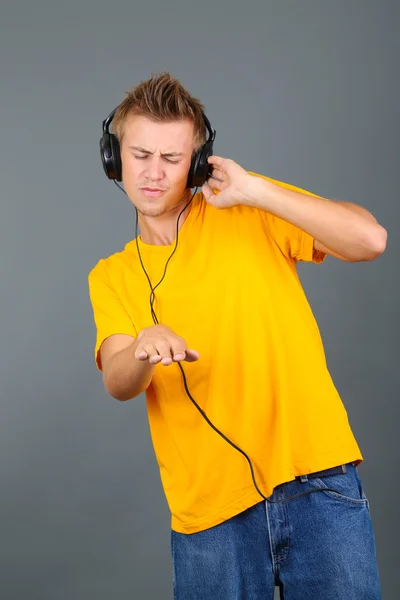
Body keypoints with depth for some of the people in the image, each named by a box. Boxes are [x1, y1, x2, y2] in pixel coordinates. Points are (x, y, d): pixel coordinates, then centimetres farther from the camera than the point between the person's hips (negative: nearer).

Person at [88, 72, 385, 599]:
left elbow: (370, 239, -9)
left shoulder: (250, 210, 3)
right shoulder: (110, 277, 10)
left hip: (316, 481, -1)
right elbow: (118, 383, -6)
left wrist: (254, 191, -13)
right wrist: (144, 351, -28)